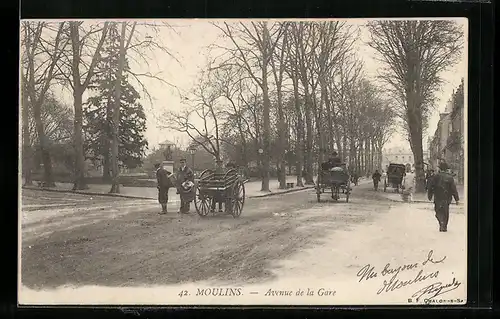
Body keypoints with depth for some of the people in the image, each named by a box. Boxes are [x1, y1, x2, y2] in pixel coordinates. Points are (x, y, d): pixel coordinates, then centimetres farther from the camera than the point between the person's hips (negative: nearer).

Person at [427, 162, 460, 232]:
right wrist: (457, 199, 2)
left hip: (438, 198, -1)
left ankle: (441, 222, -21)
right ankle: (445, 227, 15)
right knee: (446, 213, 13)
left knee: (439, 212, 5)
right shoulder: (449, 177, -2)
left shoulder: (435, 177, -3)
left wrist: (429, 196, 12)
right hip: (447, 199, 1)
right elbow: (454, 189, -3)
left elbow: (430, 187, 0)